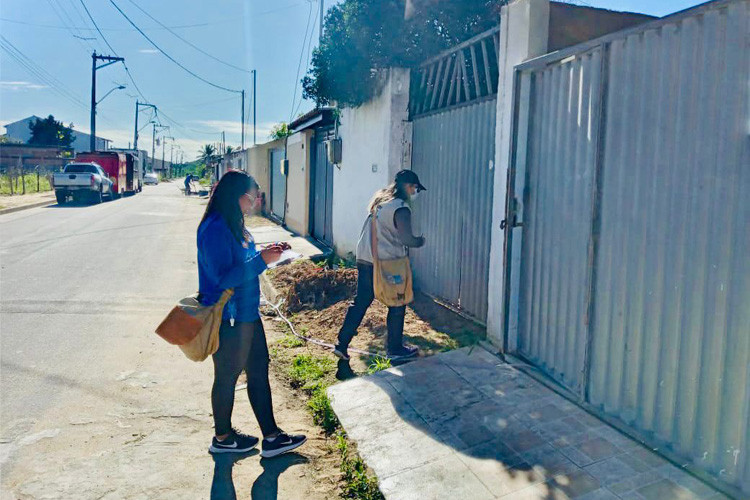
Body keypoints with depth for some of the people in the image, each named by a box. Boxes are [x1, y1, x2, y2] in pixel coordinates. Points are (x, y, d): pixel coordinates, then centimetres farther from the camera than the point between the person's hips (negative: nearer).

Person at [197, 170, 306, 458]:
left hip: (247, 314, 10)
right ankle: (223, 438, 30)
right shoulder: (215, 229, -21)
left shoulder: (234, 226, 8)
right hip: (228, 319, -10)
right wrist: (262, 260, -25)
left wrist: (266, 254, 3)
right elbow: (223, 277, -27)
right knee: (227, 377, 9)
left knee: (259, 372, 13)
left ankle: (271, 437, 24)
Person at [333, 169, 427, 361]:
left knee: (360, 302, 14)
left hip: (364, 259, 7)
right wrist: (420, 241, 2)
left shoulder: (379, 199, 10)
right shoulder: (401, 208, -15)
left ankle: (342, 345, 14)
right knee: (397, 305, 10)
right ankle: (395, 348, 21)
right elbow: (406, 239, -17)